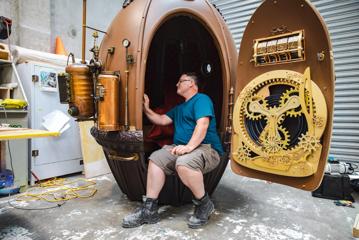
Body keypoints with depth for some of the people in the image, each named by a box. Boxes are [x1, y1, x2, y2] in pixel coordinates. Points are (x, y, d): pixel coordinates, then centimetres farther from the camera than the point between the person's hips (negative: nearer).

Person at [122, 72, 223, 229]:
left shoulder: (201, 99, -4)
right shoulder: (179, 108, 26)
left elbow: (202, 125, -20)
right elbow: (162, 120, 25)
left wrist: (189, 146, -32)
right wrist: (147, 110, 15)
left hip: (207, 148, -9)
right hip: (182, 149, 9)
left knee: (184, 163, -38)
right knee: (156, 157, -10)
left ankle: (204, 204, -12)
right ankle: (149, 209, -9)